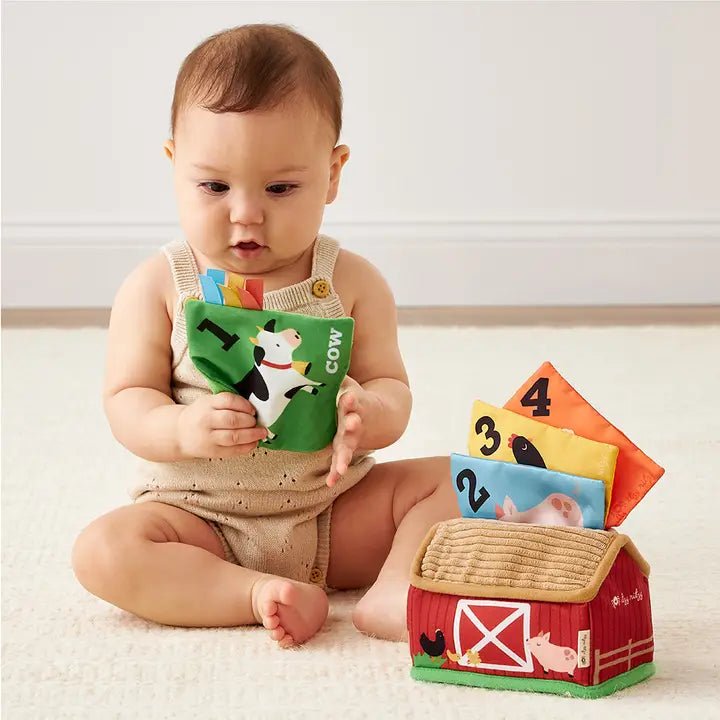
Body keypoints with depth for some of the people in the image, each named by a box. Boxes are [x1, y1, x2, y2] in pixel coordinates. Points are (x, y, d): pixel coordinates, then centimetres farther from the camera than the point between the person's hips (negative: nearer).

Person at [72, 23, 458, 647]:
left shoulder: (353, 284, -2)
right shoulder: (158, 288, -5)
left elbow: (393, 392, -3)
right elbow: (126, 401, -6)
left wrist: (368, 414, -29)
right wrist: (183, 428, -30)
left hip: (335, 513, 2)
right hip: (198, 516, -1)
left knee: (449, 480, -15)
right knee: (103, 551, -28)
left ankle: (393, 594, -32)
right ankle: (266, 597, -32)